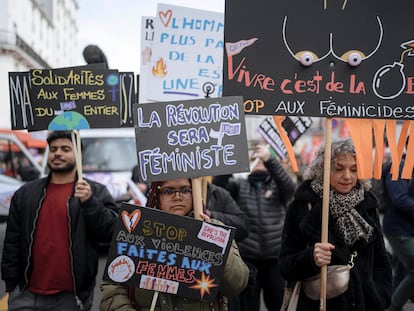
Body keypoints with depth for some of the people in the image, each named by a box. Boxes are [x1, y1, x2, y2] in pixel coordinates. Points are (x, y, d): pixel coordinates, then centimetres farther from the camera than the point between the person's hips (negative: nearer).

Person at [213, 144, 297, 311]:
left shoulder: (278, 185, 9)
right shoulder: (239, 185, 9)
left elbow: (290, 187, -14)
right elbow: (217, 185, -8)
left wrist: (269, 159, -26)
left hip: (275, 257, 0)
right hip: (246, 257, 0)